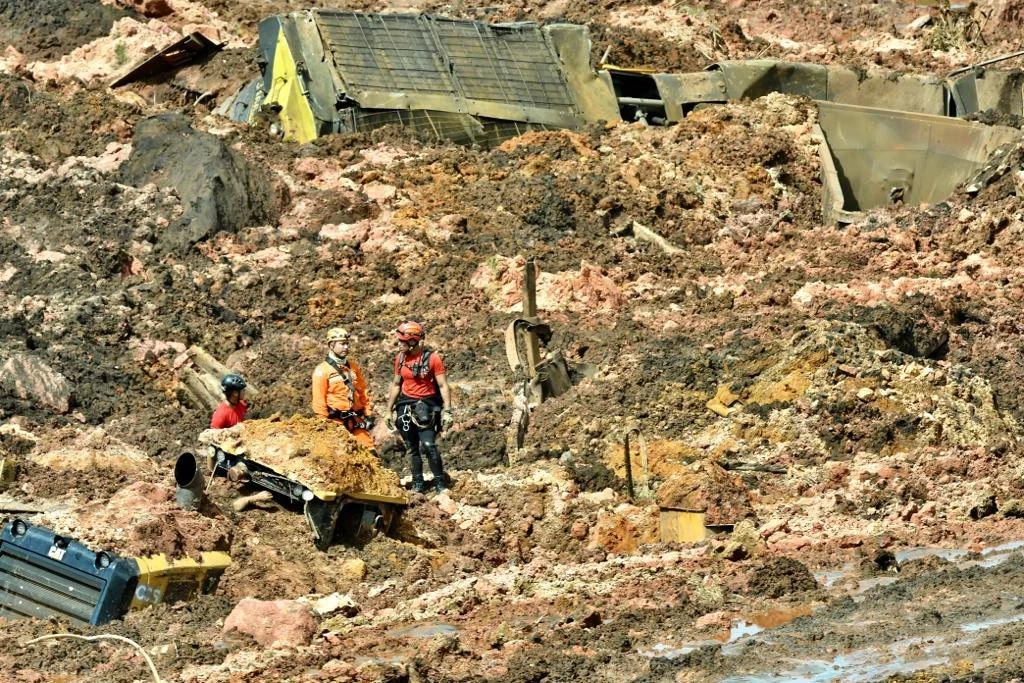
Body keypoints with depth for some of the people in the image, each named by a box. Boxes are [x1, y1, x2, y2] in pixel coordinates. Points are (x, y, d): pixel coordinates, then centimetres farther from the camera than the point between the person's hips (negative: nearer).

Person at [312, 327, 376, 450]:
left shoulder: (353, 366, 12)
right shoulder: (322, 371, -7)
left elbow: (362, 391, 18)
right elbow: (319, 401, -9)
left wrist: (368, 414, 12)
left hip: (355, 420, 6)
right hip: (336, 421, -6)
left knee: (370, 452, 1)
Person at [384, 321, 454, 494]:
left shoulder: (432, 358, -9)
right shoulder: (401, 359, 6)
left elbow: (443, 386, -8)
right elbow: (396, 385, 15)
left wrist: (447, 411, -13)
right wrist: (389, 411, 15)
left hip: (426, 406, -5)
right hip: (405, 406, 5)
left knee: (428, 445, -15)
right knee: (412, 449, 7)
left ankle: (441, 483, -5)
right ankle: (418, 484, 17)